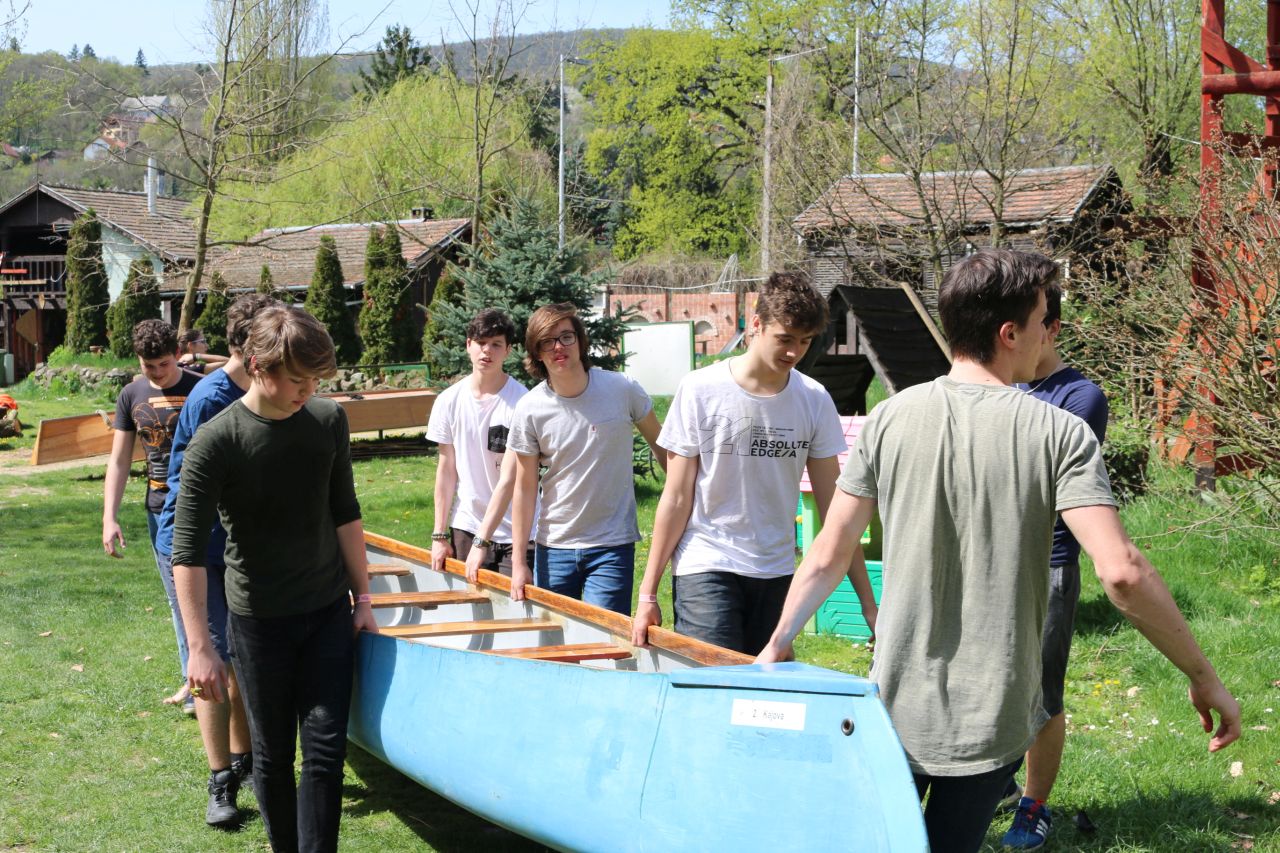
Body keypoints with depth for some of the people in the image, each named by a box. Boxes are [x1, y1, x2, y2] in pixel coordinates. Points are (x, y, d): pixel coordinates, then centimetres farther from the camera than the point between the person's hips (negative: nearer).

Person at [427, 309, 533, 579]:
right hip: (466, 527, 3)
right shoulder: (449, 400, 3)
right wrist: (440, 534, 6)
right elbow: (446, 470, 9)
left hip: (516, 534, -3)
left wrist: (482, 541, -17)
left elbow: (509, 480, -14)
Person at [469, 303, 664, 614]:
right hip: (553, 547, 2)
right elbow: (524, 488, 0)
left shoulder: (622, 390, -7)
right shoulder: (530, 409, -5)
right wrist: (518, 562, 0)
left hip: (613, 545, -1)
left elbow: (662, 447, 7)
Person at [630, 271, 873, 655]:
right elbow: (677, 499, -4)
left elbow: (833, 504, 3)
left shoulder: (814, 400, 1)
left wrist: (868, 599, -1)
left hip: (777, 576, 4)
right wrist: (648, 594, -5)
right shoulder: (701, 389, -7)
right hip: (705, 569, -3)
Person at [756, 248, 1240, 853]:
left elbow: (828, 556, -1)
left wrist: (777, 644, 9)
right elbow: (1121, 572, -19)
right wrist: (1203, 678, -10)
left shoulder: (889, 420, -4)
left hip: (897, 706, 2)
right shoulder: (1058, 434, -12)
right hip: (992, 719, -2)